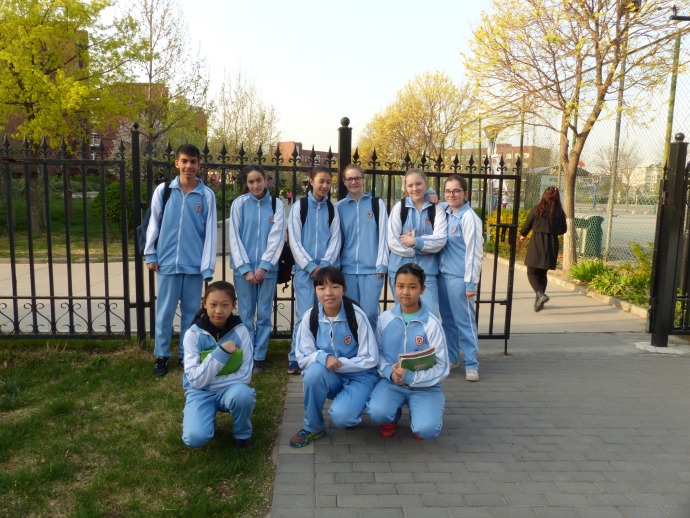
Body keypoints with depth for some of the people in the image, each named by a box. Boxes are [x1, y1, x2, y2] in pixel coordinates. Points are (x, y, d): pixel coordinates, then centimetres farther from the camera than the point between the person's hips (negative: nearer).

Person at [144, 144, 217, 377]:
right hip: (167, 262, 0)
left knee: (191, 312, 9)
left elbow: (210, 232, -1)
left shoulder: (207, 195, -1)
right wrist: (150, 255, 4)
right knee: (164, 312, 7)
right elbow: (154, 224, 6)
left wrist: (207, 266, -4)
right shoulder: (163, 190, 1)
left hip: (194, 264, 0)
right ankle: (161, 355, 21)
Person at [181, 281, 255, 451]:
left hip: (230, 389, 1)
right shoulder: (193, 334, -12)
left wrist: (211, 382, -18)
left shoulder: (241, 331, -11)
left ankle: (242, 435, -3)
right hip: (200, 392, 0)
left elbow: (245, 375, -12)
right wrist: (220, 352, -28)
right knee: (195, 437, -27)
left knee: (243, 394, -35)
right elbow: (196, 380, -18)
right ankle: (208, 417, 10)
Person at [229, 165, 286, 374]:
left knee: (264, 314, 5)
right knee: (246, 314, 5)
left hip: (268, 268, 0)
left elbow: (277, 237, -3)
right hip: (243, 267, 0)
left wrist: (264, 266, -11)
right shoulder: (239, 204, 1)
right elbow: (235, 237, -2)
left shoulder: (276, 204, 3)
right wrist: (245, 268, -9)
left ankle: (259, 357, 16)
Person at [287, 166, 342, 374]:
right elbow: (294, 240, -3)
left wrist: (324, 265, -8)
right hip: (304, 270, -3)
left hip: (327, 269, 3)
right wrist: (311, 266, -10)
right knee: (304, 315, -7)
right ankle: (295, 361, 6)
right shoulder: (300, 205, 3)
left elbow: (335, 240, 6)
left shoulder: (332, 209, 12)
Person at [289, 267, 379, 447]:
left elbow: (371, 359, -14)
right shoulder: (310, 317, -11)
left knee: (340, 416, -28)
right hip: (329, 377, 3)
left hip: (359, 376, -3)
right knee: (315, 371, -31)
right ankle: (313, 427, -7)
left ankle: (353, 405, 10)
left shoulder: (357, 315, -18)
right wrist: (323, 358, -30)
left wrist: (339, 363, -24)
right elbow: (303, 358, -9)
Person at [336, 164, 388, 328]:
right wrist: (336, 265, 5)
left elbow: (383, 235, 1)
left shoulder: (377, 203, 5)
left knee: (369, 312, -5)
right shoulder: (340, 207, 10)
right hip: (348, 268, 2)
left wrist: (381, 265, -4)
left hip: (372, 268, -2)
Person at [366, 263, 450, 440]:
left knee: (426, 429, -24)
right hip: (391, 382, 1)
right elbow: (377, 352, 4)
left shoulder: (431, 324, -11)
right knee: (377, 413, -28)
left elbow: (442, 368, -8)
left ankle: (419, 413, 14)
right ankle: (392, 416, 11)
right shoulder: (385, 318, -3)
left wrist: (411, 377, -20)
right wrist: (389, 372, -15)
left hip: (424, 386, -1)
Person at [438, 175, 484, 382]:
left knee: (465, 321, 1)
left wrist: (471, 282, -14)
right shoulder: (444, 213, 8)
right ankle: (450, 358, 28)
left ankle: (471, 364, 11)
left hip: (459, 278, -7)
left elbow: (474, 252, -13)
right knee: (448, 320, 15)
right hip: (443, 275, 7)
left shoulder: (468, 217, -11)